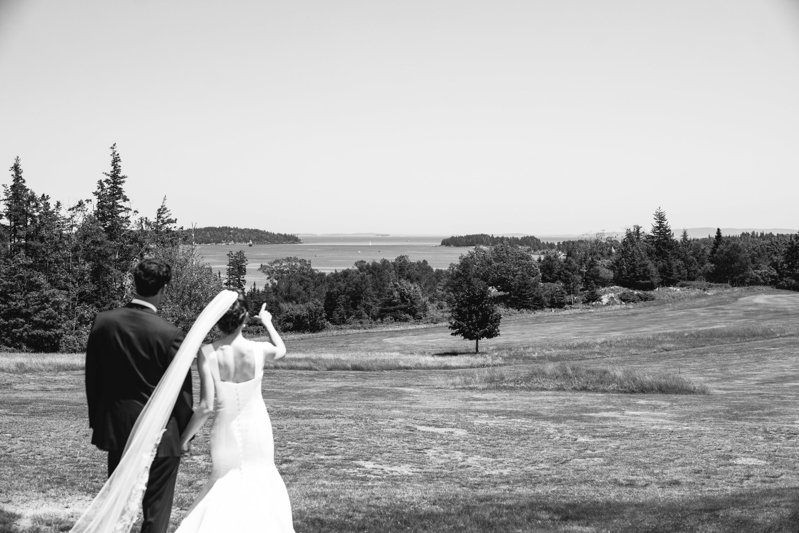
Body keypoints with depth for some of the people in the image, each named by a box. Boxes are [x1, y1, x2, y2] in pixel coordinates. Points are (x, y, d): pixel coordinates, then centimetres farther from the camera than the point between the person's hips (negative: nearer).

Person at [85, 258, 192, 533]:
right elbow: (181, 390, -11)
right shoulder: (170, 334, -19)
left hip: (116, 428, 4)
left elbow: (92, 378, 3)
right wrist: (185, 432, 3)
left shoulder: (103, 322, -6)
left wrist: (97, 421, 15)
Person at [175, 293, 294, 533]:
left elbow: (206, 407, -17)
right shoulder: (259, 350, -11)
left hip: (226, 432, 0)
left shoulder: (207, 353, -16)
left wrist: (184, 439, -5)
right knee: (261, 481, 22)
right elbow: (281, 349, 16)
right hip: (257, 429, 1)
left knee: (225, 485, 19)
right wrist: (267, 322, 32)